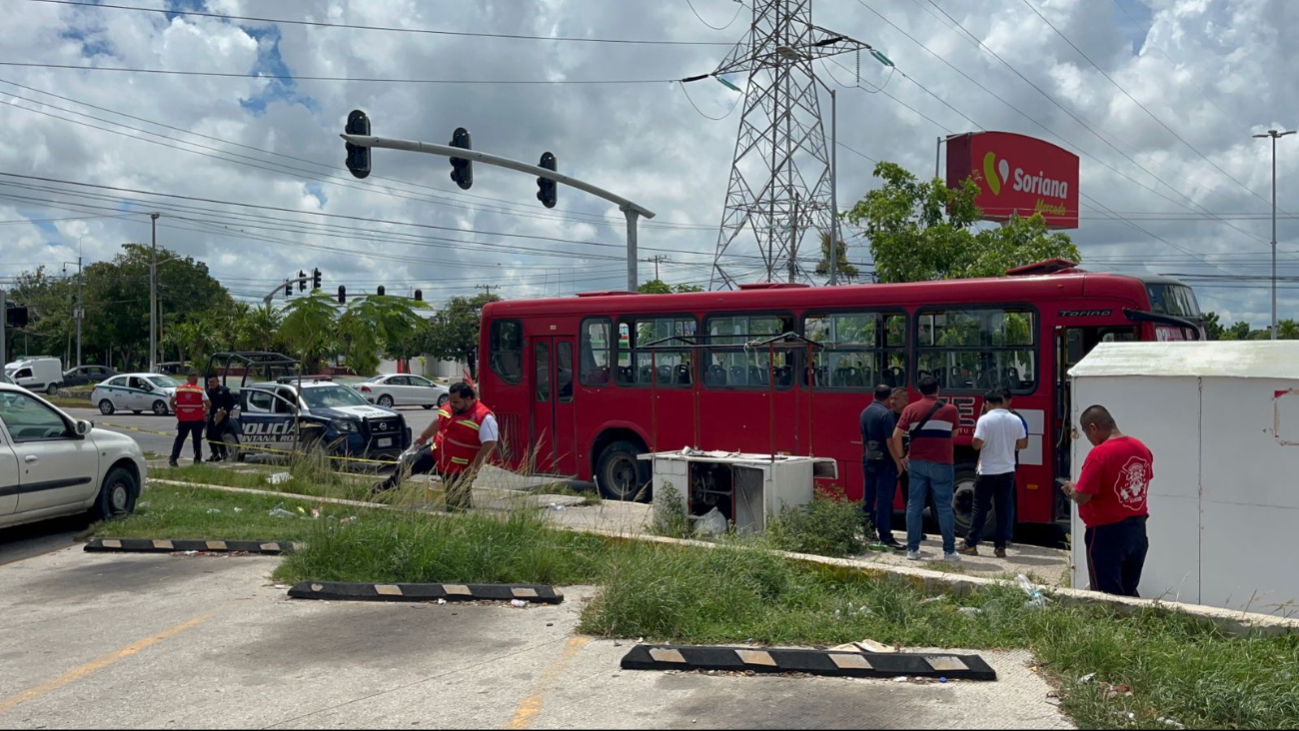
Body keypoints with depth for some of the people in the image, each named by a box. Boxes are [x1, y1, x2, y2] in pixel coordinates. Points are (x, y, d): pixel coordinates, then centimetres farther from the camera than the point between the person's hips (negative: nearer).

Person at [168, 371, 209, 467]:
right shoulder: (200, 390, -4)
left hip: (183, 419, 2)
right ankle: (197, 459, 13)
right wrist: (205, 413, 6)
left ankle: (173, 458, 1)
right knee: (197, 439, 10)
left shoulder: (179, 388, 3)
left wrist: (176, 412, 10)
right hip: (197, 419, -2)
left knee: (180, 438, 12)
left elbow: (171, 402, -1)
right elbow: (207, 404, -10)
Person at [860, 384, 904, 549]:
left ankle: (867, 532, 21)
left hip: (868, 461, 8)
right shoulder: (886, 414, -15)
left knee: (868, 498, 14)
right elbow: (890, 441, -18)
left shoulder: (865, 413, 9)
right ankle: (885, 535, -5)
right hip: (884, 462, -7)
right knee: (884, 499, -5)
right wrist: (898, 462, -13)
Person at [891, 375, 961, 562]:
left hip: (917, 463, 1)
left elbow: (896, 436, -3)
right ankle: (949, 551, 5)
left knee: (914, 505, 7)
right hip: (941, 463, -1)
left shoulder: (911, 409, 2)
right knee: (944, 507, 3)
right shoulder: (950, 409, 1)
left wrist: (901, 457, 9)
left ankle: (912, 549, 8)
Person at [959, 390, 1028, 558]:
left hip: (987, 472, -3)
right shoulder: (1016, 420, 1)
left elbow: (977, 444, -15)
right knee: (1003, 509, 8)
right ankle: (1000, 546, 7)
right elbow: (1022, 444, 7)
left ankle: (971, 544, 6)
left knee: (980, 509, 4)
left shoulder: (984, 420, -12)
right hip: (1007, 471, 3)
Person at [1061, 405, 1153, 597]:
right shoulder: (1142, 449, 4)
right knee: (1129, 594, 18)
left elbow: (1082, 497, -21)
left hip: (1108, 533, -7)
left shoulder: (1099, 454, -20)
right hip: (1138, 530, 7)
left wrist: (1071, 489, 1)